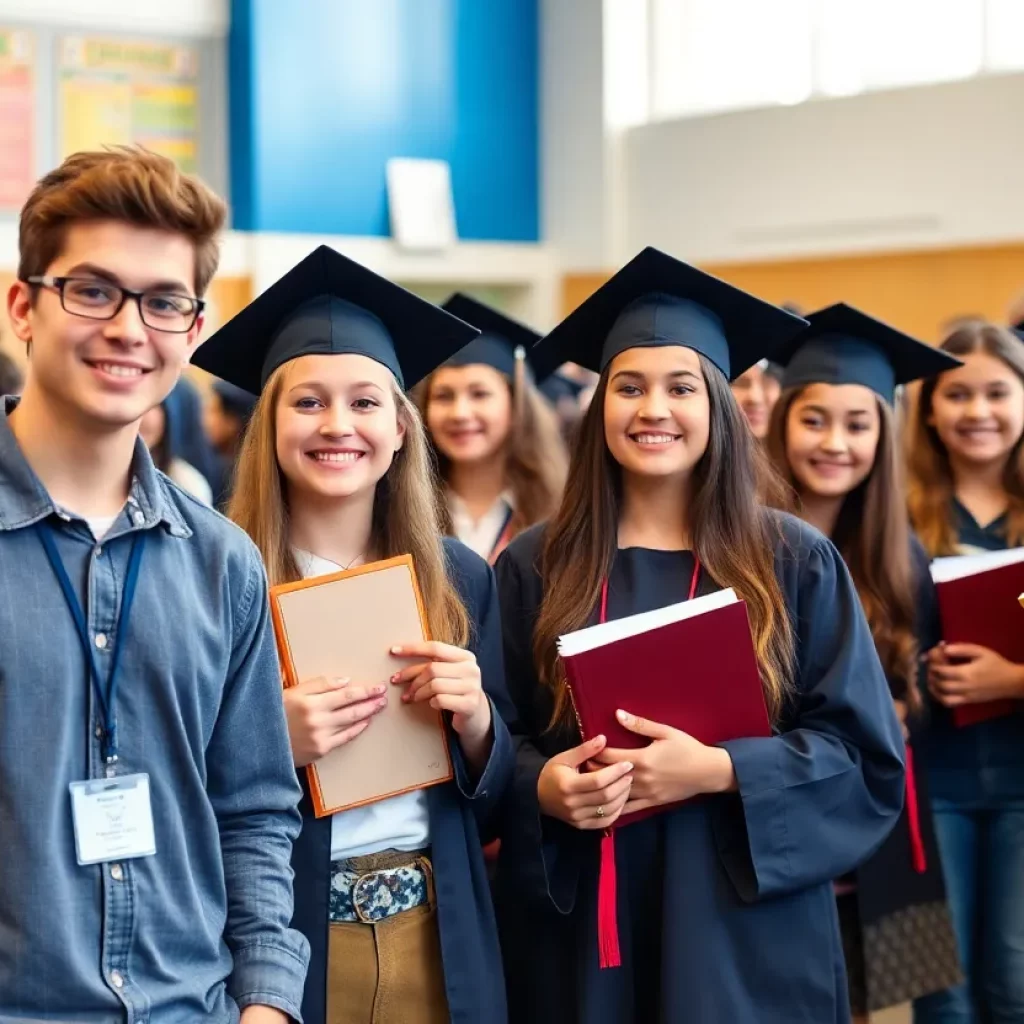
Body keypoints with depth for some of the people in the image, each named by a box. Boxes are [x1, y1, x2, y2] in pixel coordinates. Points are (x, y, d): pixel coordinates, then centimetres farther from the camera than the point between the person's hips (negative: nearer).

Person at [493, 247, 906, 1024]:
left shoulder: (796, 563, 0)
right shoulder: (534, 566, 3)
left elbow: (866, 751, -3)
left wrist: (718, 770, -17)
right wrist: (541, 786, -16)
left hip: (746, 934, -1)